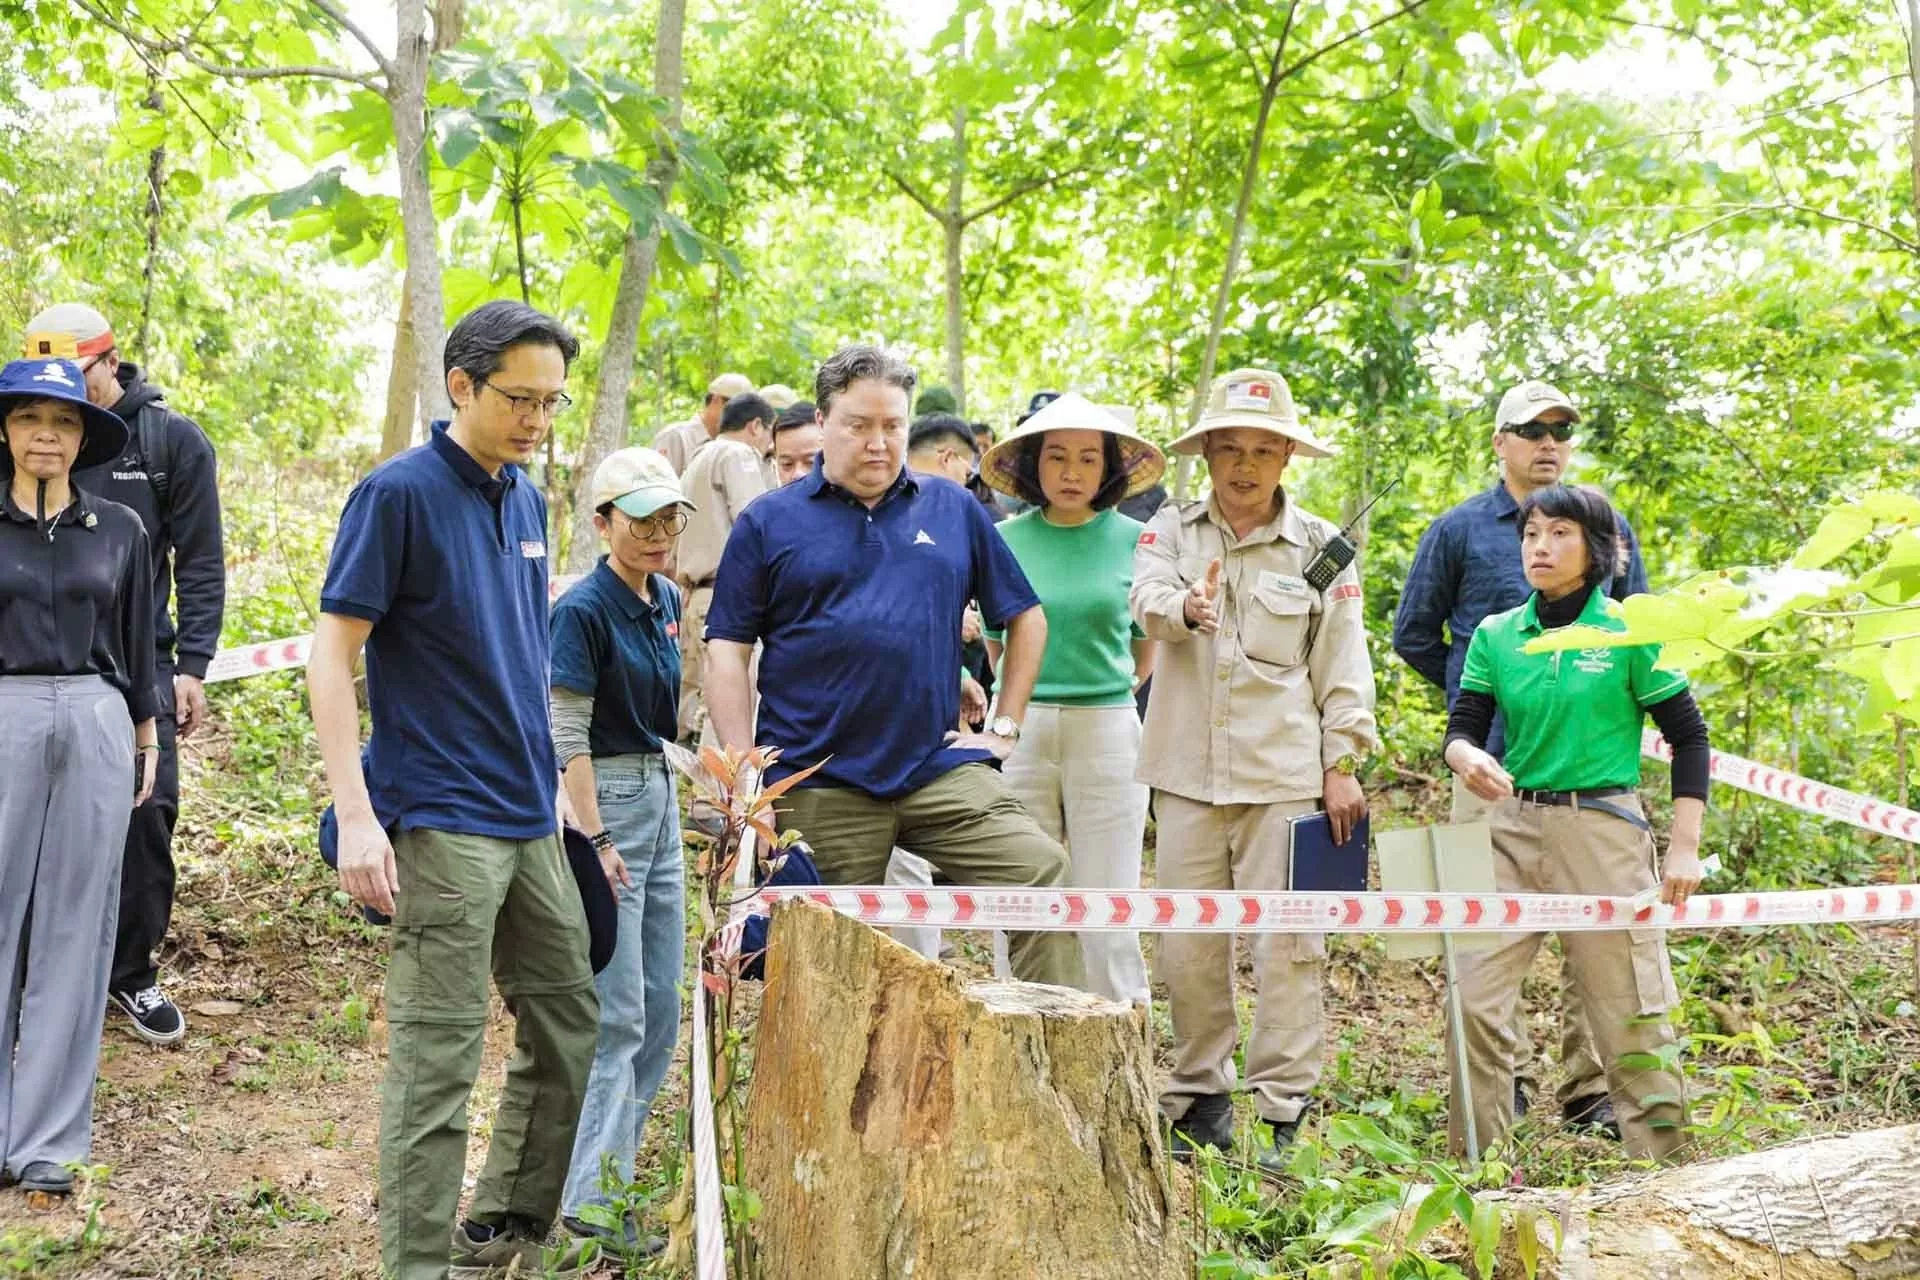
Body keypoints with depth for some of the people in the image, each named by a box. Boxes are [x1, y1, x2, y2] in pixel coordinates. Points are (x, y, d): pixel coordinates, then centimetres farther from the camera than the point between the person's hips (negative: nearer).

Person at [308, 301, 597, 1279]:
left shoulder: (526, 500, 12)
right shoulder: (400, 493, -11)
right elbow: (330, 655, -13)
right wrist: (355, 814, -20)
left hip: (532, 815, 8)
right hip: (443, 821, -8)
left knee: (568, 1031, 15)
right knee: (438, 1054, -4)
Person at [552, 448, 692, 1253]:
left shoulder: (668, 600, 10)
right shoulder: (584, 609, -14)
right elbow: (568, 735, -16)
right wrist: (596, 840, -20)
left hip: (661, 792, 8)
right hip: (604, 796, -8)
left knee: (662, 1005, 12)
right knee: (618, 1013, -6)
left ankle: (616, 1161, 24)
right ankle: (593, 1198, 2)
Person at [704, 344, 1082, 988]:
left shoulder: (952, 508, 10)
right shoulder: (769, 523, 4)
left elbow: (1025, 617, 16)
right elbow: (727, 648, 2)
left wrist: (1004, 728, 8)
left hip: (939, 767, 2)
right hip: (818, 783, -1)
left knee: (1043, 874, -16)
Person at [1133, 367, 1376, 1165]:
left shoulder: (1319, 547, 4)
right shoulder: (1172, 530, 7)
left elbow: (1343, 664, 5)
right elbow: (1147, 600, -13)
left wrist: (1342, 763, -2)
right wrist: (1186, 606, -35)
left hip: (1285, 772, -2)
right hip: (1189, 769, 2)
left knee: (1285, 946, -3)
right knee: (1186, 947, 6)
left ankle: (1282, 1113, 4)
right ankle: (1200, 1099, 20)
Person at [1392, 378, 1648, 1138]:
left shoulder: (1609, 528, 12)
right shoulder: (1460, 529, 5)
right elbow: (1413, 633, 11)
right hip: (1492, 759, -2)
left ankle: (1593, 1088, 9)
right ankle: (1504, 1078, 12)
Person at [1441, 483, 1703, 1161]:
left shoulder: (1628, 634, -2)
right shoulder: (1495, 636, 7)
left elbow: (1689, 735, 1)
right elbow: (1462, 725, 4)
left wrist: (1686, 846, -4)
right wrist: (1467, 757, -22)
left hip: (1601, 828, -3)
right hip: (1511, 826, 3)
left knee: (1628, 1010, 0)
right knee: (1473, 998, -3)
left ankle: (1659, 1162, 15)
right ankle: (1475, 1162, 9)